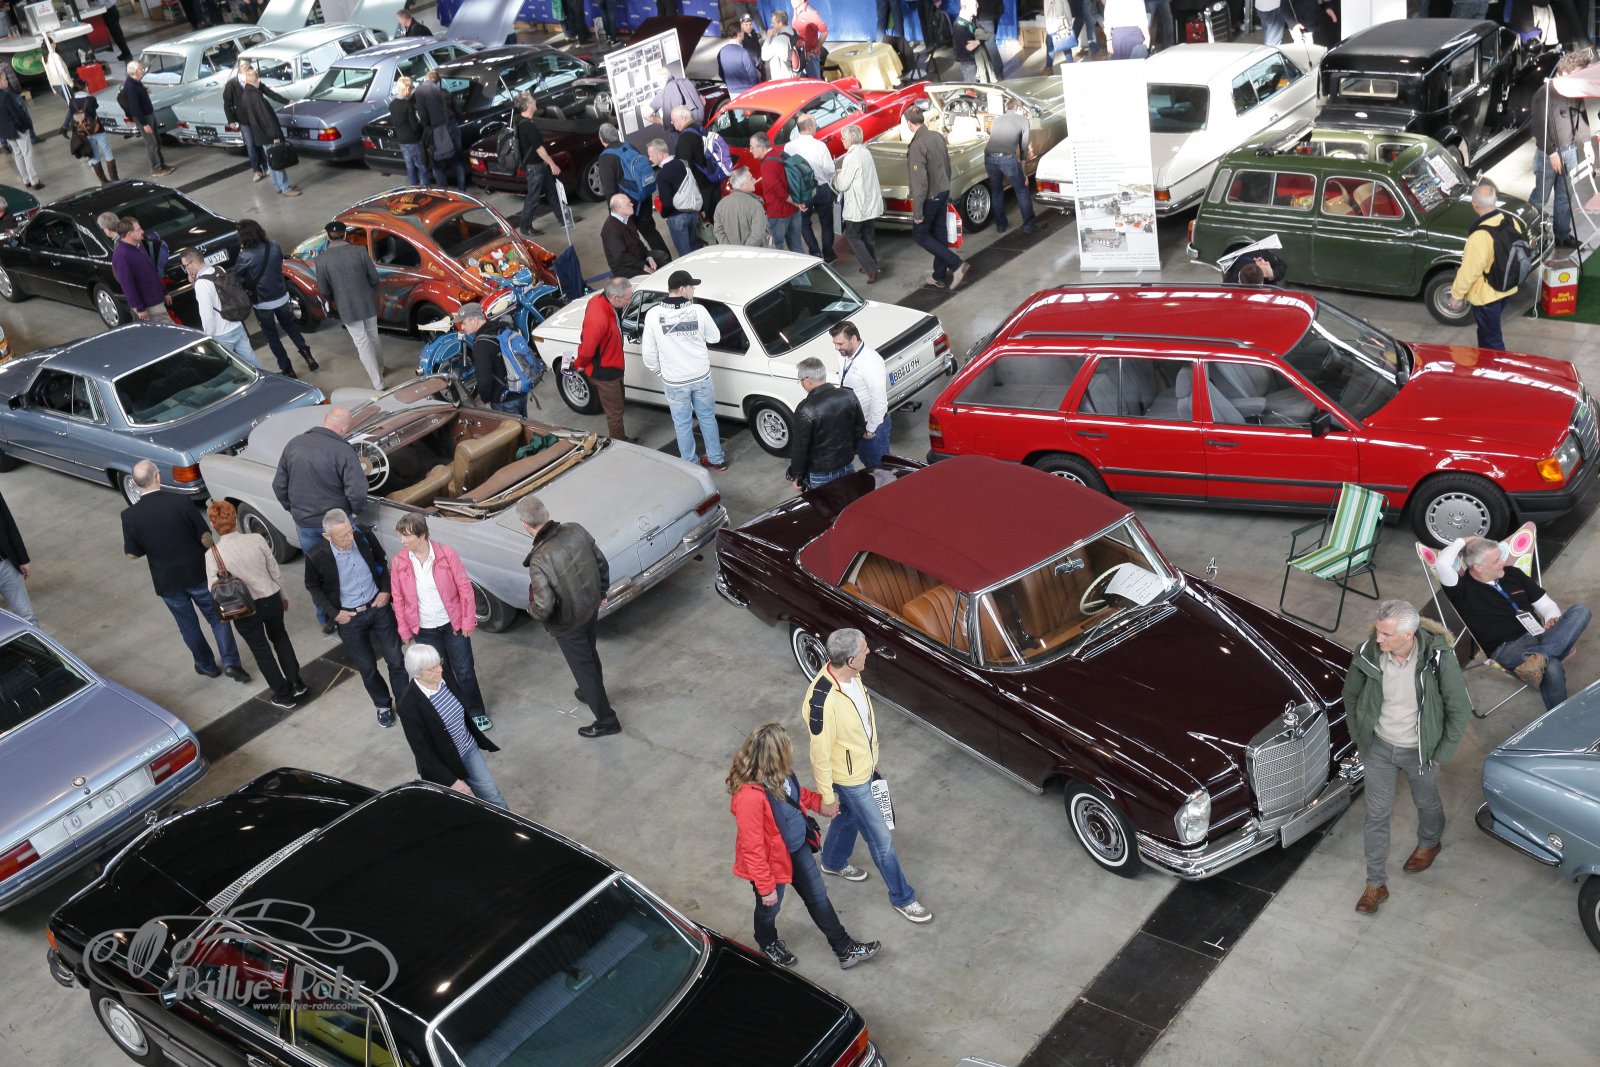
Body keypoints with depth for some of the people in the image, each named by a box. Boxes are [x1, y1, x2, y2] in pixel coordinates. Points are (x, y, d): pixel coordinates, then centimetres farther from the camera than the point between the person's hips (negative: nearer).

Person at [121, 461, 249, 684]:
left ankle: (207, 666, 34)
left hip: (167, 581, 1)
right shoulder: (182, 502, -17)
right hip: (197, 573, -1)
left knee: (188, 624, 21)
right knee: (217, 617, 16)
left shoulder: (130, 516, -13)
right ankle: (230, 662, 6)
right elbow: (206, 538, -12)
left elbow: (132, 554, -3)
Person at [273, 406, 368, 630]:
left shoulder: (294, 444, -5)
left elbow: (279, 485, 3)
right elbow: (357, 494, -26)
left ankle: (324, 620, 34)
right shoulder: (343, 451, -21)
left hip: (304, 524, 4)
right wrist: (355, 510, -4)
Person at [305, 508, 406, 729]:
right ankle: (383, 705, 39)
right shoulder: (316, 557, -23)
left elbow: (382, 561, 3)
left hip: (379, 608, 1)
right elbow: (313, 587, -2)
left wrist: (385, 590, -6)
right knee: (367, 668, 15)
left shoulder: (364, 536, -18)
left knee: (396, 660, 10)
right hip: (349, 618, -1)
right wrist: (334, 613, -9)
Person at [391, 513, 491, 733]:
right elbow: (398, 598, 1)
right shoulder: (398, 562, -9)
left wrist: (468, 621, -8)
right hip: (424, 631, 2)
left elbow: (464, 587, -9)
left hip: (452, 625, -1)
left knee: (465, 672, 8)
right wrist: (404, 630, 3)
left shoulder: (446, 553, -15)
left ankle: (476, 713, 27)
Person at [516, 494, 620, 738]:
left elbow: (544, 607, -31)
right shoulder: (576, 530, -16)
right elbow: (602, 563, -2)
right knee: (590, 653, 31)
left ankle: (606, 720, 29)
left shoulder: (540, 560, -34)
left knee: (583, 666, 14)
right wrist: (601, 592, 15)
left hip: (568, 623, -6)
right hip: (591, 607, 6)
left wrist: (531, 609, -7)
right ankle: (592, 692, 57)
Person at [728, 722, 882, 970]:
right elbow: (752, 848, -31)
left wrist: (820, 802, 9)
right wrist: (766, 887, -22)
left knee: (818, 896, 22)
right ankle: (767, 943, 56)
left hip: (798, 847, 7)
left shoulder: (780, 774, -17)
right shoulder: (750, 796, -41)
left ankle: (844, 949, 41)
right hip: (773, 859, -7)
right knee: (770, 908, 23)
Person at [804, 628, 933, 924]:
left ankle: (833, 862, 59)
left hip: (864, 767, 8)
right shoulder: (822, 702, -40)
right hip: (848, 779, -8)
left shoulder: (850, 675, -13)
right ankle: (902, 898, 29)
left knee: (849, 817, 32)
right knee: (881, 839, 8)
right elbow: (820, 754, -27)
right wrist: (827, 797, -15)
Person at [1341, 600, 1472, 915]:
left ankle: (1429, 844, 58)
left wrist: (1442, 754, -9)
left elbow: (1460, 708, -14)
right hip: (1379, 747, 1)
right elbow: (1351, 694, -1)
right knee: (1376, 815, 9)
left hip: (1419, 750, -1)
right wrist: (1358, 737, 2)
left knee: (1427, 803, 26)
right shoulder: (1368, 653, -23)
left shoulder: (1439, 658, -30)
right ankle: (1376, 885, 25)